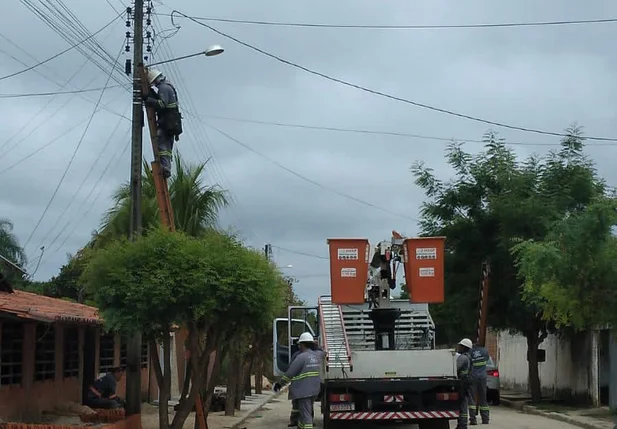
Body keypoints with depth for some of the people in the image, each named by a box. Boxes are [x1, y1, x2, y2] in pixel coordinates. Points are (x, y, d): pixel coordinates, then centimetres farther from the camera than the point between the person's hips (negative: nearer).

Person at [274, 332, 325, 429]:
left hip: (304, 391, -8)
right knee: (303, 412, 22)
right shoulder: (317, 355, 8)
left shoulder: (301, 357, -15)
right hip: (314, 389, 8)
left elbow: (289, 374, -11)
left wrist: (279, 384, 1)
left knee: (306, 415, -9)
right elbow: (323, 353, 36)